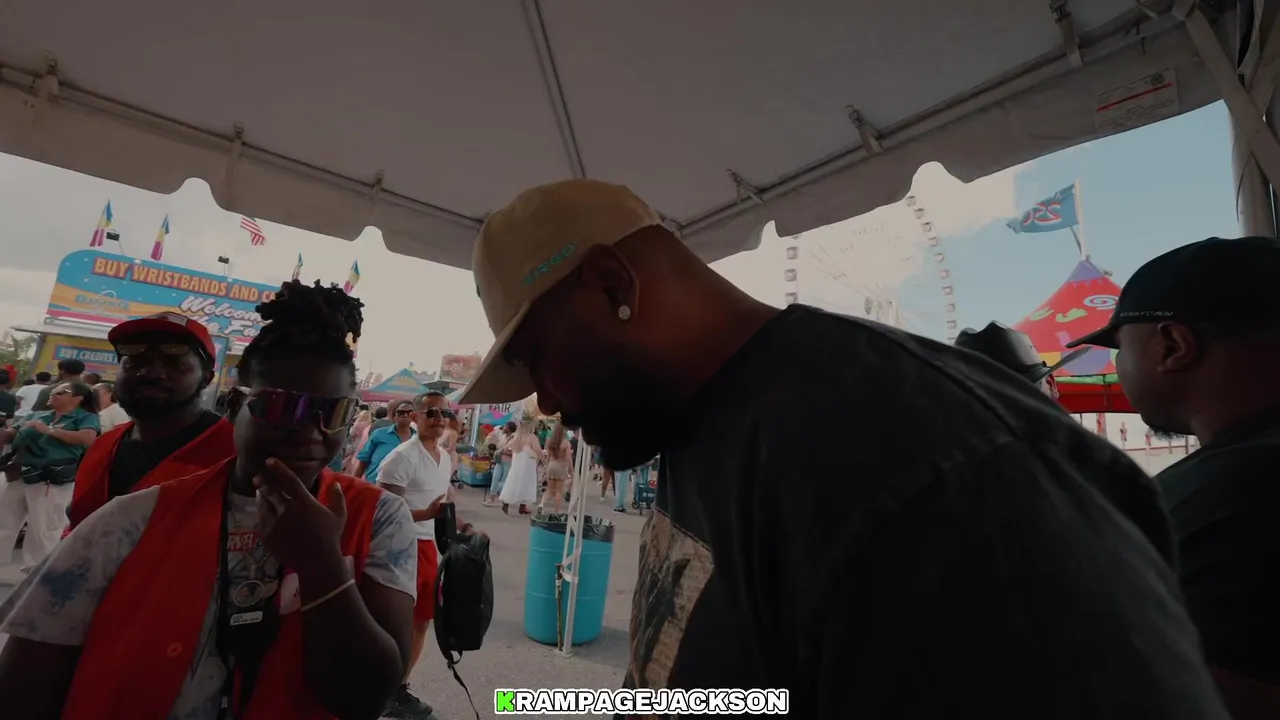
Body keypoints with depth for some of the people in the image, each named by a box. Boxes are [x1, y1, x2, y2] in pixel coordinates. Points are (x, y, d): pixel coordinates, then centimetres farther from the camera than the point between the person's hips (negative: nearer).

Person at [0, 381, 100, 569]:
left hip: (53, 481, -7)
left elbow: (87, 438, -20)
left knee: (43, 530, 0)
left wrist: (49, 430, -13)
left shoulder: (85, 417, -2)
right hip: (20, 477, 7)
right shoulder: (37, 416, 17)